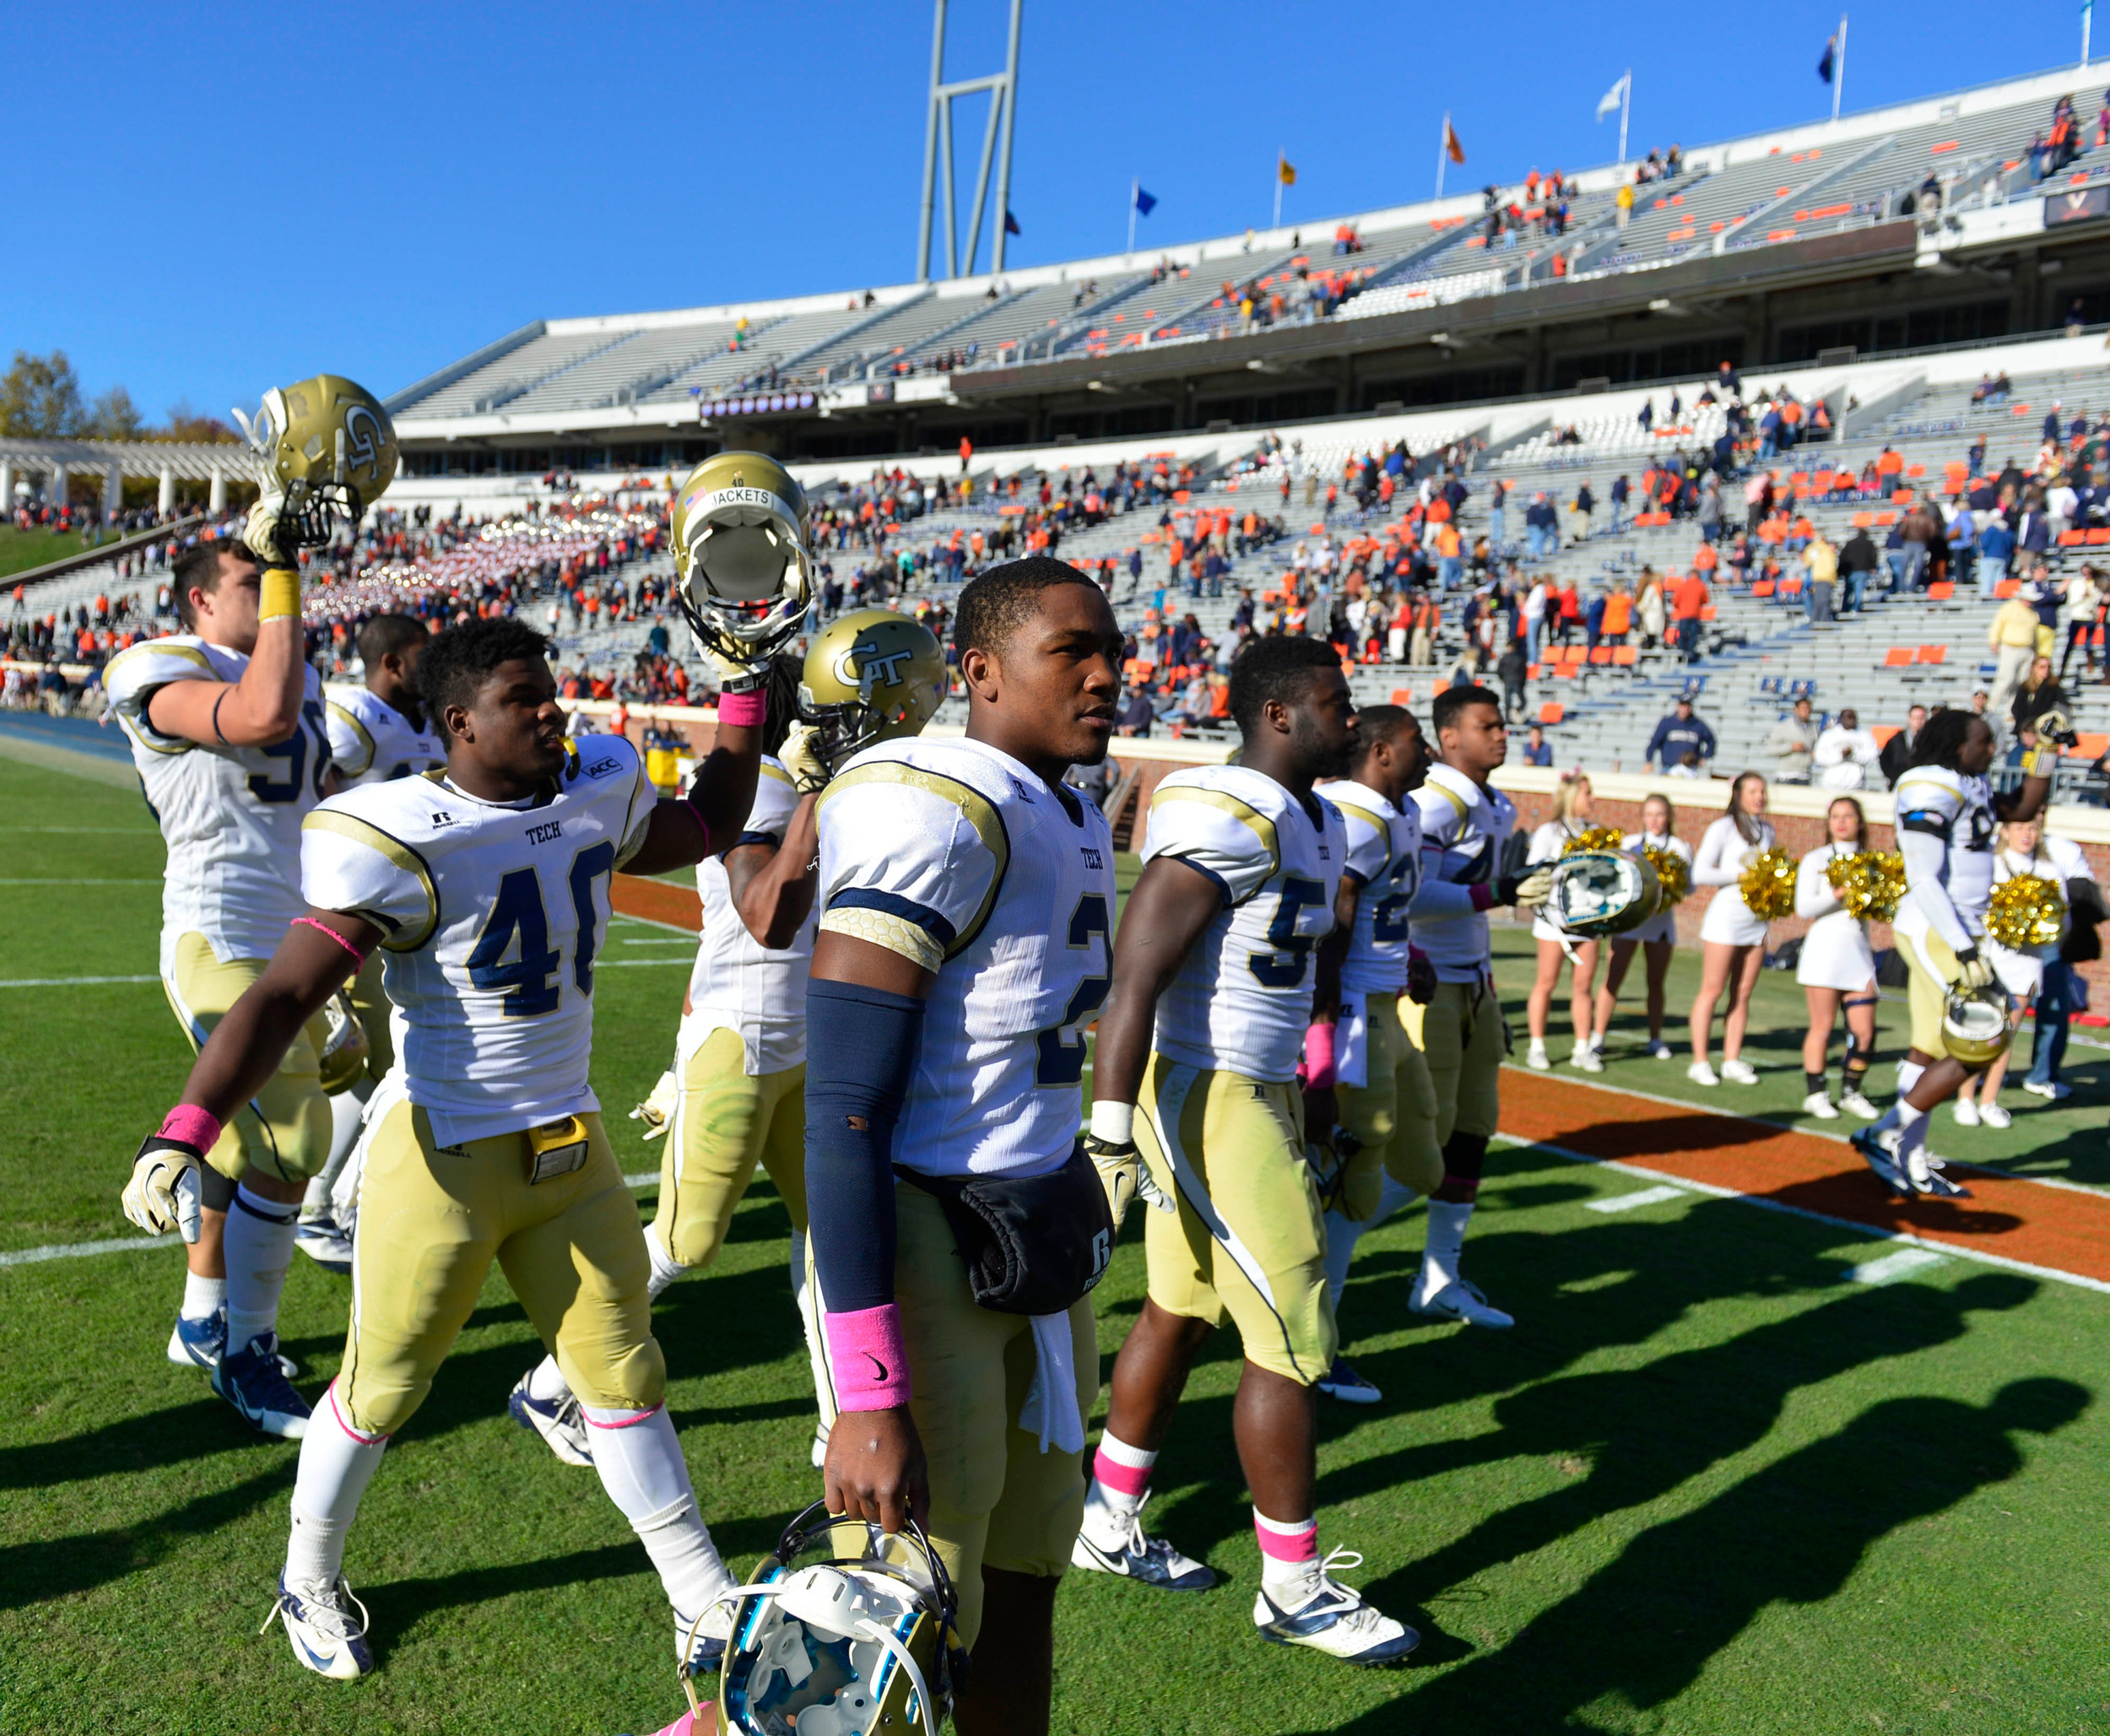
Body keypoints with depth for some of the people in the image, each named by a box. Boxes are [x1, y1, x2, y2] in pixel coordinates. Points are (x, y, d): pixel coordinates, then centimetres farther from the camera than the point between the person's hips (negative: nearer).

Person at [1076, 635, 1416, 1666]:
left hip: (1264, 1090, 9)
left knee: (1178, 1312, 17)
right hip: (1206, 1100, -9)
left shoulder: (1317, 822, 12)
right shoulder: (1223, 820, -19)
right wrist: (1112, 1135, -24)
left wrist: (1318, 1083, 25)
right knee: (1292, 1340, -1)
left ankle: (1108, 1524, 33)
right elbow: (1134, 979, -23)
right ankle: (1293, 1589, 15)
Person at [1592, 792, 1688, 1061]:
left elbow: (1689, 884, 0)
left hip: (1661, 918, 1)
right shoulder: (1629, 843, 8)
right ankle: (1597, 1036, -6)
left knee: (1656, 982, 9)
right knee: (1613, 978, -8)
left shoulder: (1680, 847, 7)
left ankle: (1655, 1039, 19)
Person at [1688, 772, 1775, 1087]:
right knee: (1712, 990, -3)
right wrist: (1740, 874, -15)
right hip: (1727, 913, -6)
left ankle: (1732, 1061, 13)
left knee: (1743, 993, 7)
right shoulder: (1723, 828, -6)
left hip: (1757, 918, 6)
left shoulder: (1767, 830, 14)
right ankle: (1699, 1062, 2)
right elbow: (1700, 874, -11)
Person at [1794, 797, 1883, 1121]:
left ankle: (1852, 1091, 15)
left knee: (1864, 1032, 0)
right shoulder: (1815, 860, 4)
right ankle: (1815, 1094, 6)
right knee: (1822, 1027, -2)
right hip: (1824, 948, -3)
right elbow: (1803, 908, -5)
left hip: (1859, 951, 4)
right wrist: (1838, 894, -16)